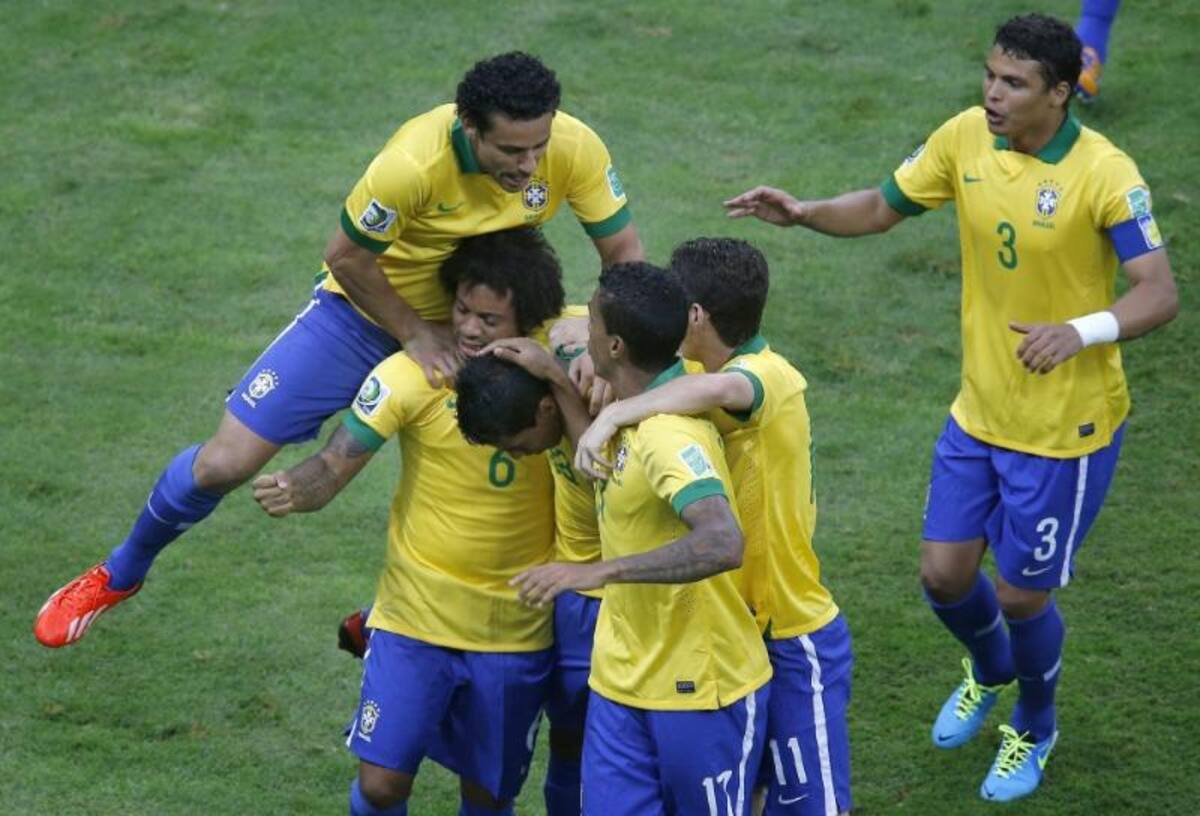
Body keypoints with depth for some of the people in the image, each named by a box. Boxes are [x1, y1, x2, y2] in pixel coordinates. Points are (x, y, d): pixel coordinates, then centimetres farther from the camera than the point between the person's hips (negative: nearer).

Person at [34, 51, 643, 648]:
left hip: (462, 331, 4)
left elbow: (625, 255, -15)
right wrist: (414, 333, -19)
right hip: (365, 310, -3)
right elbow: (346, 257, -21)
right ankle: (120, 574, 24)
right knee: (224, 464, -4)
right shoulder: (415, 163, -37)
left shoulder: (574, 151, -26)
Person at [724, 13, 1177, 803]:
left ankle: (1035, 731, 37)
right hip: (980, 410, 5)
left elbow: (1160, 294, -26)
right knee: (944, 574, 10)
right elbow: (884, 207, 4)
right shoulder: (966, 138, -8)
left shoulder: (1104, 174, -23)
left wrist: (1080, 332, -44)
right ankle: (989, 673, 47)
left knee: (1020, 594, 5)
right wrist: (804, 213, -14)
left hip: (1066, 426, -5)